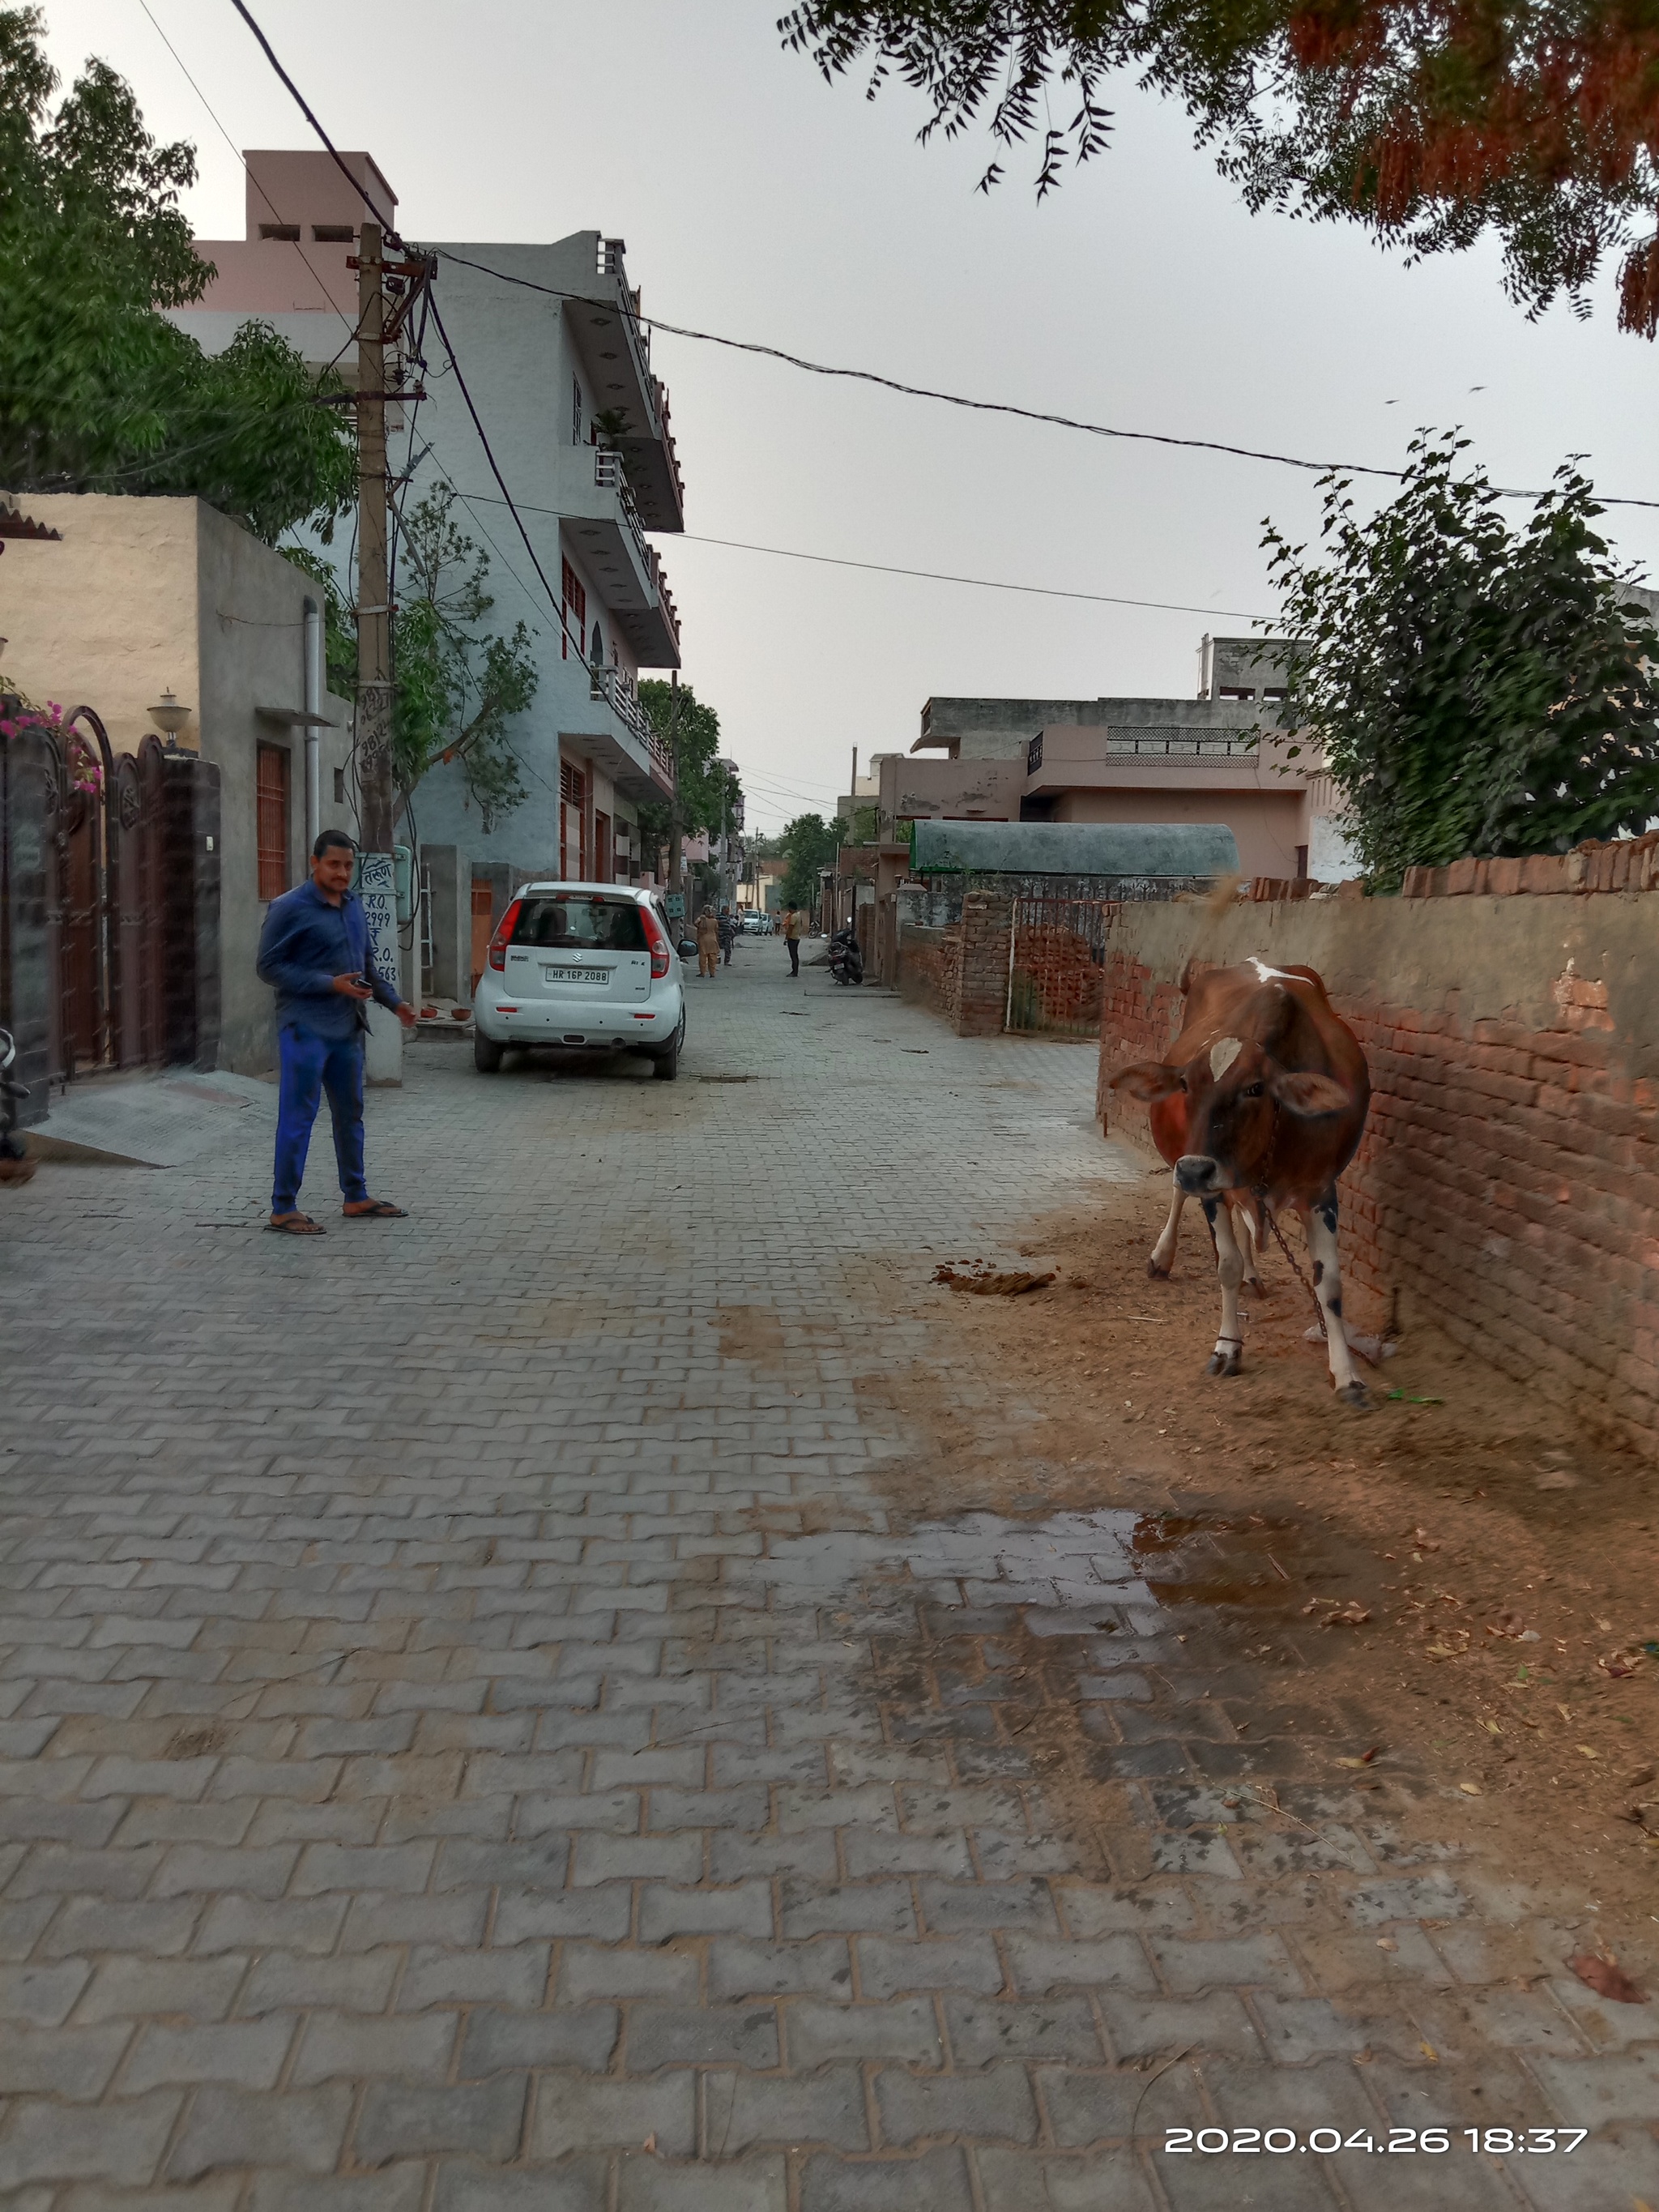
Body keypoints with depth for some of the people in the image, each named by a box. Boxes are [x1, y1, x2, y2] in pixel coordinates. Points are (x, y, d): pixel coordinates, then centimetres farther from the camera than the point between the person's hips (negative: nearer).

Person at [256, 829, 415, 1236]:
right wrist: (330, 984, -18)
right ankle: (283, 1209, 3)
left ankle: (355, 1197, 27)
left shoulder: (354, 906, 12)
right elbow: (269, 967, -13)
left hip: (347, 1029, 8)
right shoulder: (289, 909, -10)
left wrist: (393, 1001, 14)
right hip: (306, 1029, -8)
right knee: (297, 1118, -4)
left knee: (350, 1114, 15)